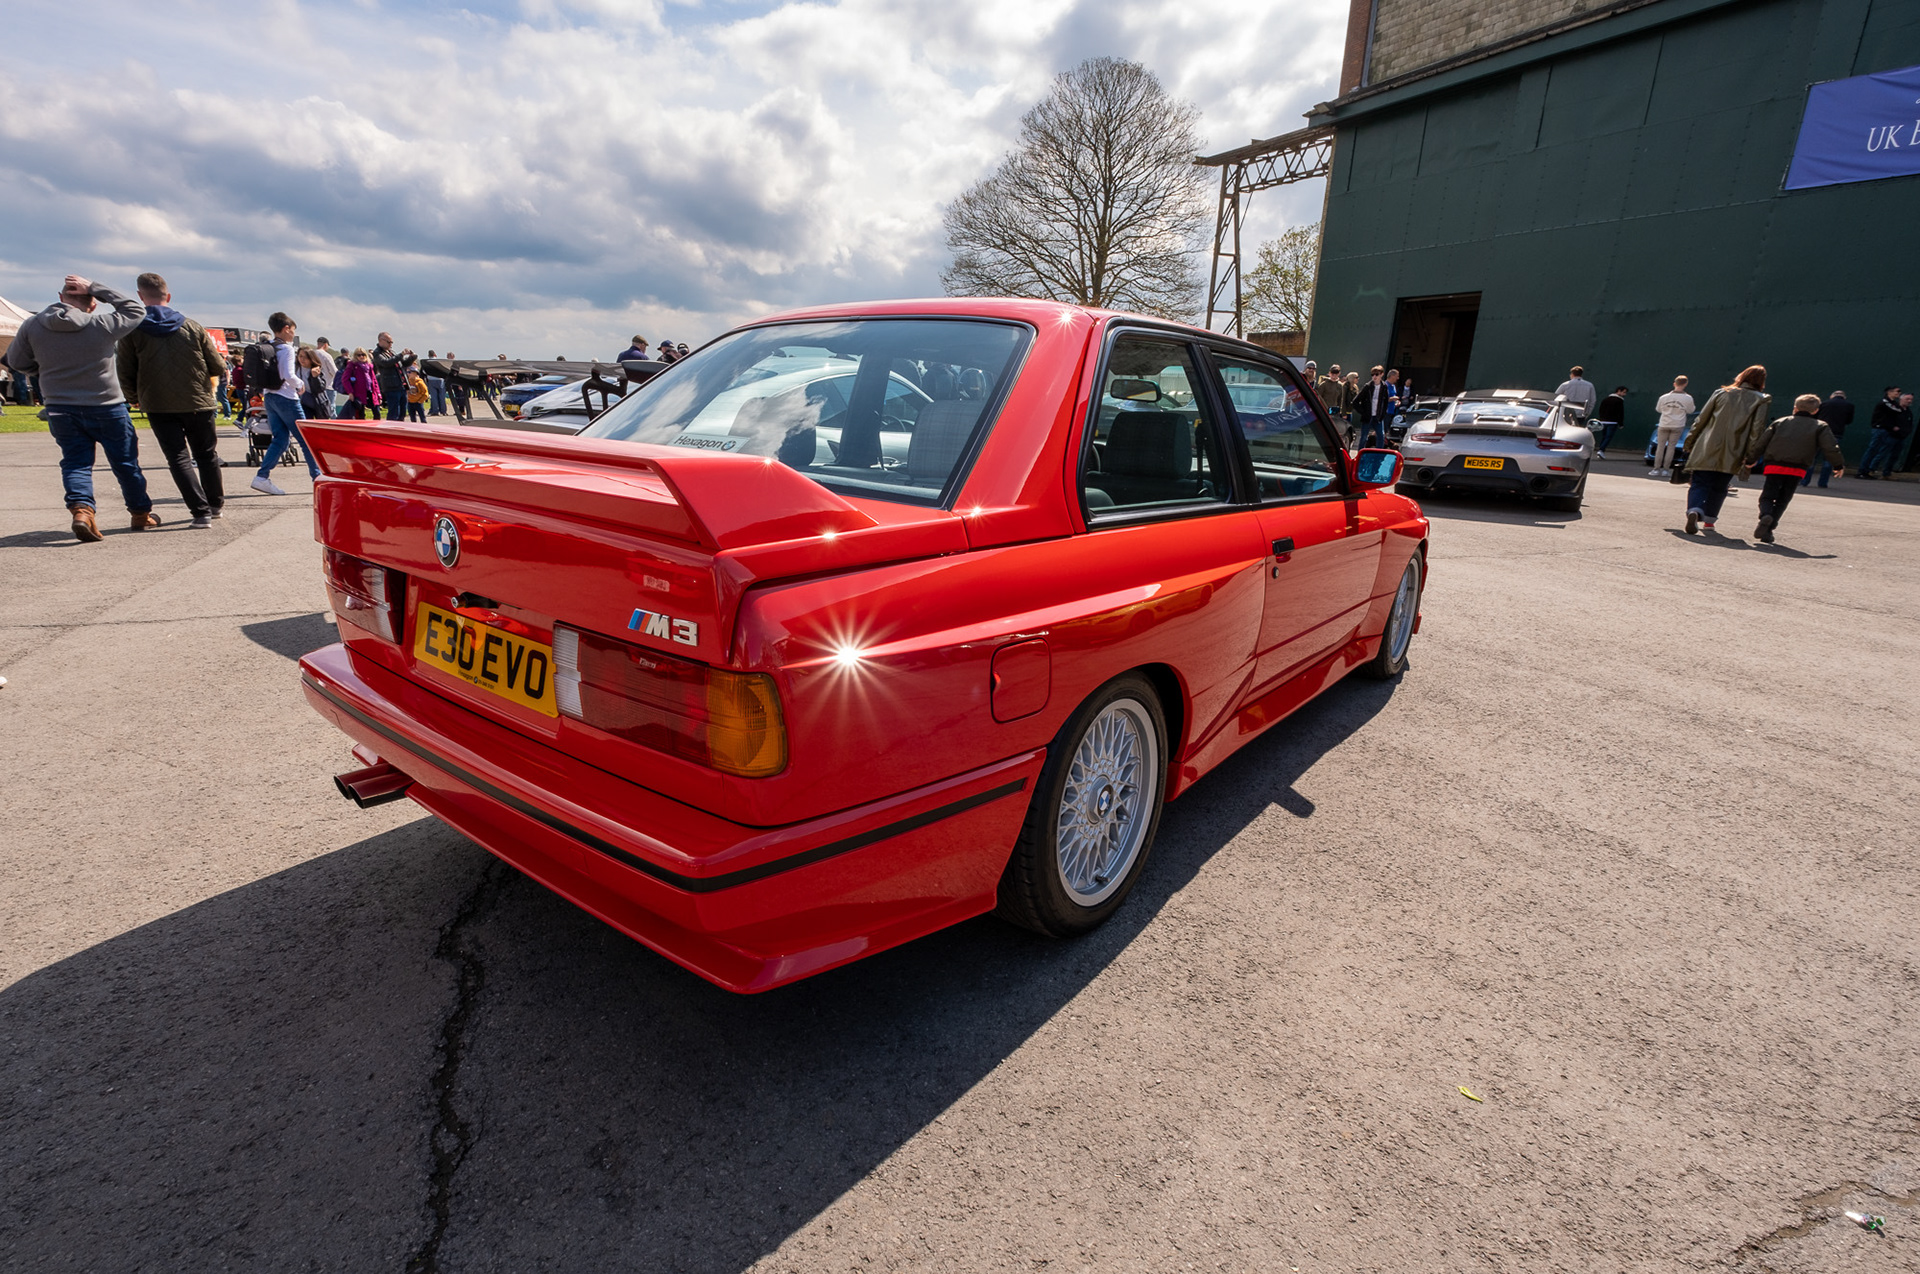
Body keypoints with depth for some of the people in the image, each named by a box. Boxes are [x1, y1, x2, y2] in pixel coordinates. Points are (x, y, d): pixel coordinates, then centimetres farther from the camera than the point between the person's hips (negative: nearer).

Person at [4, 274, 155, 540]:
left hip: (60, 409, 3)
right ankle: (141, 514, 21)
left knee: (76, 461, 9)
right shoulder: (102, 325, -16)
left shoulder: (32, 326, -3)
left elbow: (17, 362, 9)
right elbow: (136, 310, -1)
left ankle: (80, 509, -14)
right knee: (125, 462, 11)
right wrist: (96, 288, -4)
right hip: (106, 407, -3)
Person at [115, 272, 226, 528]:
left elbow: (125, 375, 0)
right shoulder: (192, 327, 0)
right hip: (197, 403, 1)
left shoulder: (132, 330, -2)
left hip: (158, 407, -1)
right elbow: (219, 369, 2)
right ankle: (215, 505, 25)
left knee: (179, 459, 0)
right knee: (206, 455, 15)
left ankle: (201, 512, -9)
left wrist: (138, 398, 18)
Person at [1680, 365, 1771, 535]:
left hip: (1706, 449, 0)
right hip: (1731, 455, 0)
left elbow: (1701, 419, 7)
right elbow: (1756, 430, -5)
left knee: (1699, 483, -3)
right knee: (1719, 488, 14)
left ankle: (1694, 511, -30)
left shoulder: (1722, 393, 8)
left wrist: (1690, 441, 15)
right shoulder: (1761, 401, 3)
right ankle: (1709, 521, 15)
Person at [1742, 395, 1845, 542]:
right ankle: (1768, 529, -2)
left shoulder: (1780, 422, 16)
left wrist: (1750, 461, 21)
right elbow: (1830, 448, 4)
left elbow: (1760, 442, 11)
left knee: (1767, 497, 3)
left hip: (1774, 466, 0)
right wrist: (1839, 465, 16)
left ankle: (1765, 515, -31)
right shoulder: (1821, 427, 12)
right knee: (1782, 500, 9)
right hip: (1797, 470, 0)